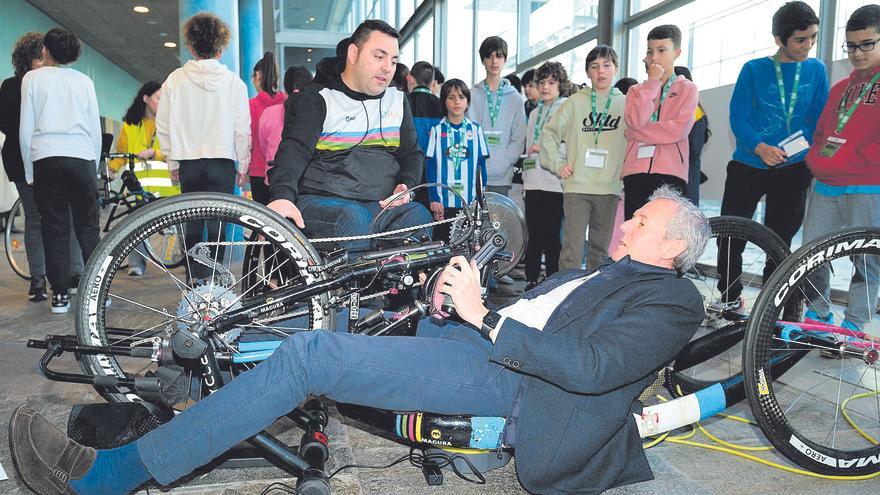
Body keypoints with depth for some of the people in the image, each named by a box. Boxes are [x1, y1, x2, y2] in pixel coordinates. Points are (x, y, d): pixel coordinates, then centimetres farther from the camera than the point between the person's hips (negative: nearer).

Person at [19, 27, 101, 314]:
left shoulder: (33, 78, 7)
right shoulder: (84, 80, 13)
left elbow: (26, 129, 4)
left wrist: (29, 171, 10)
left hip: (46, 158, -1)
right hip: (82, 158, 1)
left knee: (55, 228, 2)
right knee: (88, 228, 4)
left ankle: (60, 295, 2)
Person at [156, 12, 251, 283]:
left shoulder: (175, 80, 1)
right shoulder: (233, 82, -3)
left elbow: (162, 126, 3)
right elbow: (242, 129, -2)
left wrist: (173, 161, 14)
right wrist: (243, 166, 6)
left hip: (188, 162, 2)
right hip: (222, 161, -2)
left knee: (192, 225, 10)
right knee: (217, 225, 1)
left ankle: (193, 282, 12)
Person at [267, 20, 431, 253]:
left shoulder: (398, 100, 20)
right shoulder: (316, 99, 2)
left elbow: (411, 152, 26)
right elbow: (295, 149, -13)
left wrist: (406, 185, 2)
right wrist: (283, 195, -34)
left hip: (382, 205, 4)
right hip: (321, 201, -4)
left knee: (417, 215, -27)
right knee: (352, 219, -37)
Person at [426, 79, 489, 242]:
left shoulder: (475, 129, 6)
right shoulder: (437, 130, 1)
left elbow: (481, 166, 8)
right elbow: (430, 166, 0)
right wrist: (433, 199, -7)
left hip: (469, 202, 2)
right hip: (443, 202, -1)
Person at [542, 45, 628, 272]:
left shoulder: (625, 103, 8)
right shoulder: (575, 102, 5)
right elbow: (550, 133, 9)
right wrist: (558, 163, 0)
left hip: (610, 187, 2)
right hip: (576, 186, -2)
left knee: (600, 248, 10)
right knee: (572, 248, -5)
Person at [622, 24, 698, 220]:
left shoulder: (687, 89, 10)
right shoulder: (636, 90, 18)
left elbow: (679, 129, -7)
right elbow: (635, 121, -4)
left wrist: (636, 131, -5)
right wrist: (652, 82, 1)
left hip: (671, 174, -2)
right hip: (636, 174, 2)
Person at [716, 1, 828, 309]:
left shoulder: (816, 70, 5)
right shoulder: (754, 69, -1)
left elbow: (821, 120, 6)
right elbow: (737, 116, -6)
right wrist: (759, 147, -22)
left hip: (794, 170, 2)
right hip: (748, 166, -1)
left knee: (780, 241, 9)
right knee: (730, 237, 0)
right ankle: (728, 299, 17)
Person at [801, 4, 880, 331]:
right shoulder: (839, 88, 19)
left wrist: (853, 165, -15)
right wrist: (817, 161, 4)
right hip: (826, 186, 6)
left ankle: (853, 328, 8)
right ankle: (817, 315, 21)